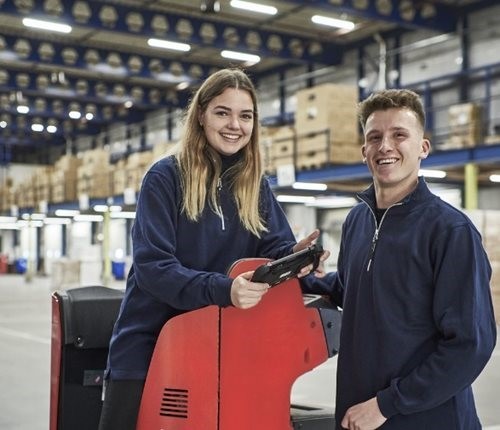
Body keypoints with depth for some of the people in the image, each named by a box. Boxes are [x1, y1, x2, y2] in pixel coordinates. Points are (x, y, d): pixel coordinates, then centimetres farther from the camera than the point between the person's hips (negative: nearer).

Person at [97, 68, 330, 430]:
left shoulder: (255, 185, 5)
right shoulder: (165, 178, -10)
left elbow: (275, 246, -2)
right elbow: (151, 267, -18)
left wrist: (294, 257, -27)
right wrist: (222, 289, -34)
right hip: (147, 347, -3)